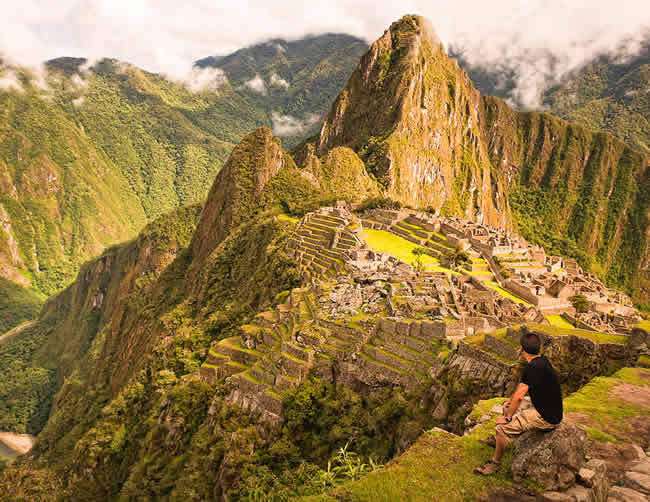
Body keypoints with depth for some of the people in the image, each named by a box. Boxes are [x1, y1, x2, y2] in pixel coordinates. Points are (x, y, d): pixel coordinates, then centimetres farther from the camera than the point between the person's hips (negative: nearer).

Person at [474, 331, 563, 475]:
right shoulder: (542, 360, 4)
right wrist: (510, 400, 22)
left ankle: (495, 463, 6)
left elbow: (519, 396, -25)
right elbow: (523, 384, 18)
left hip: (546, 419, -10)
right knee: (507, 406, 23)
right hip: (551, 412, 10)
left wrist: (508, 417, -14)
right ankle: (498, 439, 40)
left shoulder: (533, 367, -27)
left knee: (502, 427, -13)